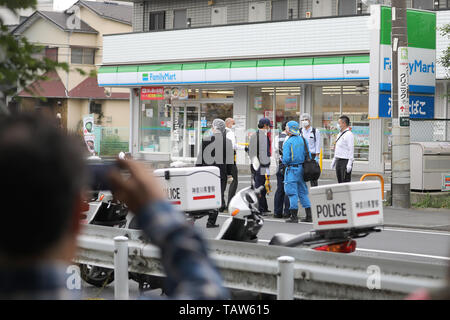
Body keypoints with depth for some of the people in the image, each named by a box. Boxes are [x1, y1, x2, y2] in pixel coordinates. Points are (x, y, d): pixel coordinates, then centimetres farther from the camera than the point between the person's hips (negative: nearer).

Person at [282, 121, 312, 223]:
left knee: (292, 193, -2)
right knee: (303, 192, 12)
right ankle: (309, 216, 12)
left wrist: (284, 163, 3)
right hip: (301, 168, 7)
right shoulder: (303, 140, 5)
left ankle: (294, 216, -2)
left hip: (292, 169, -7)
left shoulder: (288, 142, -14)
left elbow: (286, 158, -18)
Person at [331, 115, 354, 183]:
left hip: (345, 161, -9)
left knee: (346, 182, -9)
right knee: (340, 182, 11)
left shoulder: (349, 134, -12)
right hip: (338, 161, 9)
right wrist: (334, 160, 21)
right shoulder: (340, 134, 16)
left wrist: (349, 164, -22)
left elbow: (351, 149, -17)